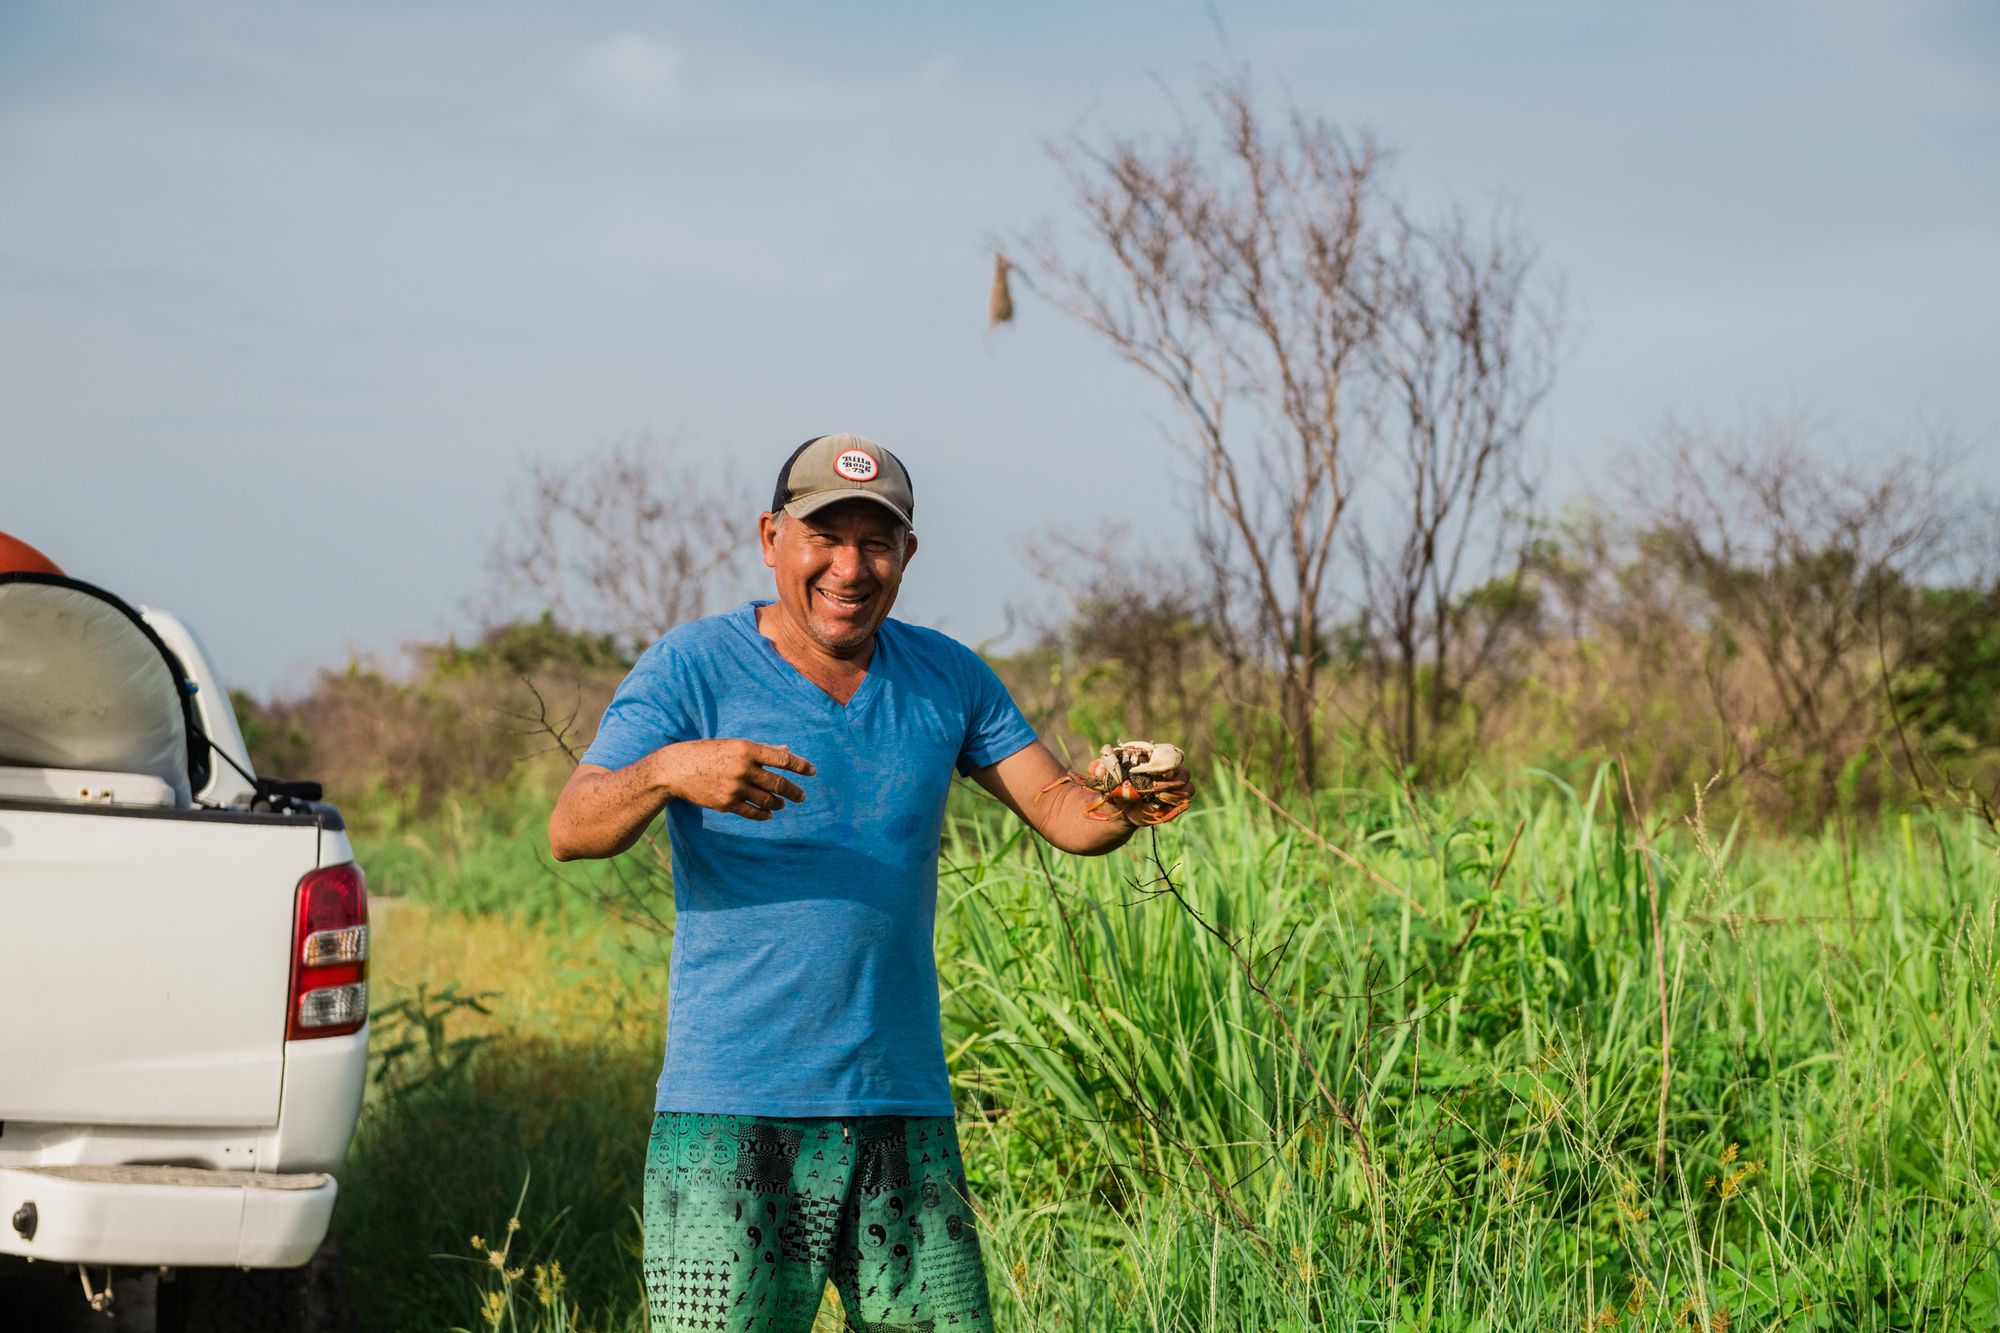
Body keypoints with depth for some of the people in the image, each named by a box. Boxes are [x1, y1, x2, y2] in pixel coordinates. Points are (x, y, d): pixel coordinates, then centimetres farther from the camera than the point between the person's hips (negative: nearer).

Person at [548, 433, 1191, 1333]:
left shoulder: (944, 678, 12)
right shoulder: (692, 669, -2)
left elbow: (1063, 814, 10)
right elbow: (571, 832, -11)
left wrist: (1129, 802, -13)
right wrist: (667, 771, -32)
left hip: (906, 1113, 4)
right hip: (730, 1116, -4)